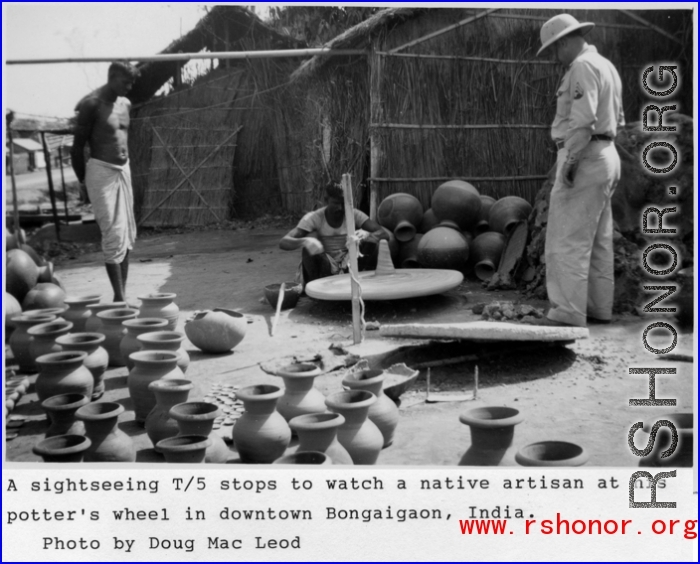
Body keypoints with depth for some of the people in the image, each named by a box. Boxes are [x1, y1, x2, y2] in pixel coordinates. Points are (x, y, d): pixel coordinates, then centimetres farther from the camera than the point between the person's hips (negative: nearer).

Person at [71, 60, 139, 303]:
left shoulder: (125, 103, 11)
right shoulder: (92, 104, -12)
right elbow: (78, 146, -9)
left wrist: (124, 167, 16)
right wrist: (84, 180, -5)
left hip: (124, 170, 8)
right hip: (101, 171, -8)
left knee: (128, 235, 7)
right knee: (113, 235, -11)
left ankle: (123, 293, 14)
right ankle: (119, 298, -8)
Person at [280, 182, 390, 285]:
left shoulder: (355, 215, -7)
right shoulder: (314, 218, -13)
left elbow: (384, 234, -17)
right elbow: (283, 242, -22)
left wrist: (368, 235, -41)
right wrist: (303, 241, -46)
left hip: (350, 271, 1)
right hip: (324, 272, -1)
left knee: (371, 239, -21)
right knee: (311, 240, -28)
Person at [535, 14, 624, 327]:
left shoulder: (583, 66, -14)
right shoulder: (606, 66, 18)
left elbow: (583, 119, -24)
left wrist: (569, 161, -22)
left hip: (584, 161, -10)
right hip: (605, 157, 10)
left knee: (568, 240, -10)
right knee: (597, 240, 12)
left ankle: (567, 313, -10)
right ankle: (598, 308, 16)